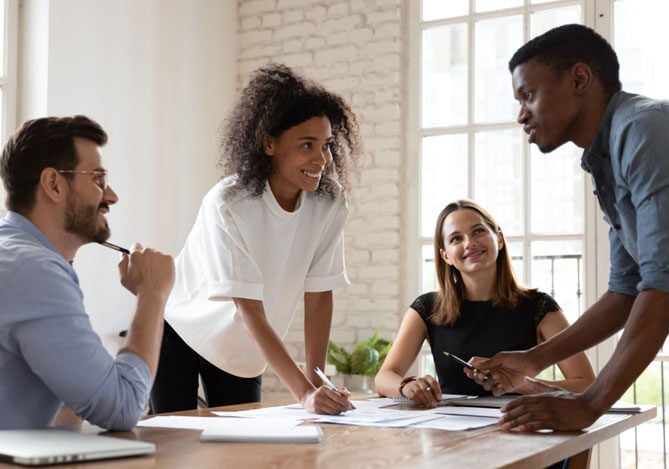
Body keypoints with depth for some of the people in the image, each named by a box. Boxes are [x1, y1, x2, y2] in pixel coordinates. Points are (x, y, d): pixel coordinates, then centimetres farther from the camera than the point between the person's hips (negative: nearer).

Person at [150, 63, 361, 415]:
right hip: (180, 331, -4)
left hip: (244, 349, 4)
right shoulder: (228, 205, -29)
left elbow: (319, 295, -10)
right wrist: (304, 392, -38)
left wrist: (317, 382, -16)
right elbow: (251, 313, -31)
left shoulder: (329, 205, -16)